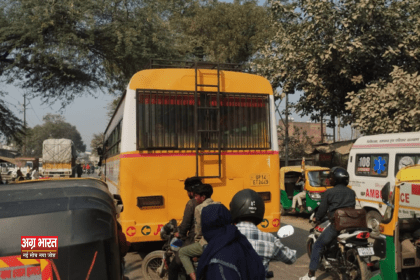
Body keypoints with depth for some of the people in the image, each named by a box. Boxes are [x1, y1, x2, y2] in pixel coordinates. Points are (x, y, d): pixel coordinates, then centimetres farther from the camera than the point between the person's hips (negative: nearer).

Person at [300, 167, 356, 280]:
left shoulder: (329, 192, -2)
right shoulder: (352, 192, 13)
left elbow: (323, 209, 1)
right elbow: (352, 207, 19)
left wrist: (316, 218, 18)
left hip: (336, 225, -5)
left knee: (318, 246, 6)